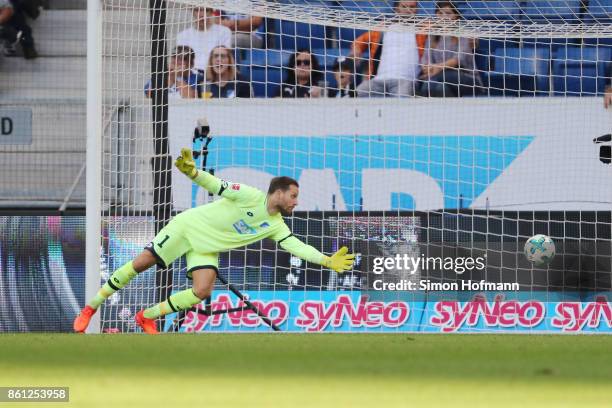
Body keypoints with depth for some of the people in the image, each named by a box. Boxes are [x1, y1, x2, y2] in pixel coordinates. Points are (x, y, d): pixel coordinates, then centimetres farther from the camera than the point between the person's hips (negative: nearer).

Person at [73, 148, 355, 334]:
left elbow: (297, 246, -5)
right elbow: (219, 187, -27)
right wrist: (194, 173, -45)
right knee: (141, 263, -10)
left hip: (208, 247, 6)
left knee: (202, 291, -17)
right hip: (190, 226, -6)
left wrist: (327, 261, -16)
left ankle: (148, 317, 1)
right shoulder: (250, 197, -20)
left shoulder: (276, 226, -2)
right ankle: (91, 308, 2)